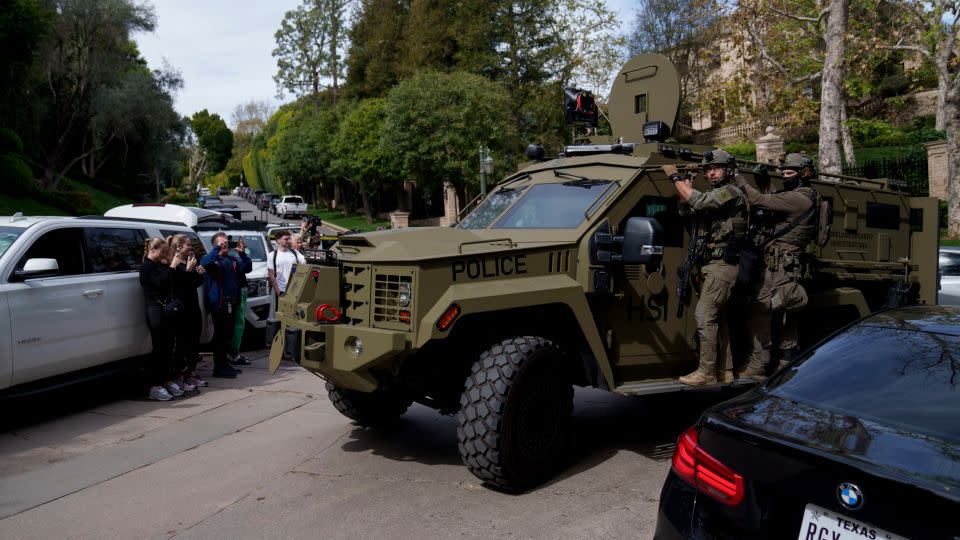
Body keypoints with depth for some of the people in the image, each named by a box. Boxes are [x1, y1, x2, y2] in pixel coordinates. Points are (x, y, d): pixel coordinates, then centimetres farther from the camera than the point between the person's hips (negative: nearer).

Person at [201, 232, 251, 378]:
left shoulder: (232, 260, 18)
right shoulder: (212, 258, -2)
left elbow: (247, 267, 9)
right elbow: (206, 262, -26)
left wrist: (242, 253, -3)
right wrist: (217, 248, -22)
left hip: (231, 303, 7)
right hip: (218, 303, -7)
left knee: (228, 335, 13)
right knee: (220, 335, -4)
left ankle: (224, 363, 24)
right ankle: (218, 368, 2)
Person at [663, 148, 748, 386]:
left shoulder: (730, 193, -11)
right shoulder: (714, 196, 20)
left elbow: (697, 201, -25)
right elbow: (685, 209, 17)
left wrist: (674, 177, -15)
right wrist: (686, 184, 3)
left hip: (722, 266, -10)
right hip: (713, 265, 10)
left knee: (704, 316, -13)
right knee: (717, 317, 12)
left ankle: (706, 373, -10)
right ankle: (725, 369, 19)